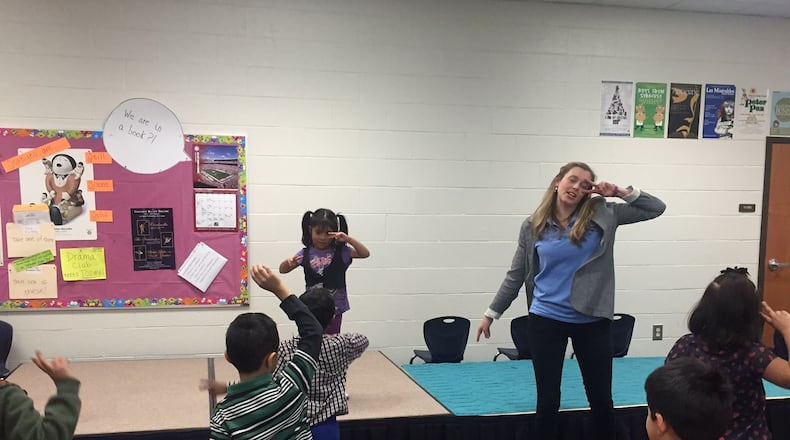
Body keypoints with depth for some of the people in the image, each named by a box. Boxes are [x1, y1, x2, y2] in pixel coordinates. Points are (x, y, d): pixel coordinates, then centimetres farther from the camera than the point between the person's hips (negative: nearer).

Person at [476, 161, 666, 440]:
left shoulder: (602, 215, -1)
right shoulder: (533, 226, 1)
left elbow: (656, 208, 1)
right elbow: (516, 275, 8)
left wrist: (621, 192, -9)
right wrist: (491, 313, 10)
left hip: (592, 321, 0)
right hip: (545, 320, 0)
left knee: (601, 398, 10)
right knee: (548, 399, 6)